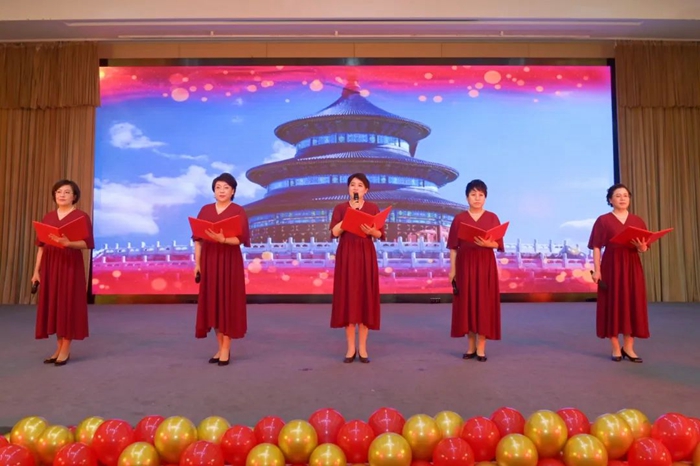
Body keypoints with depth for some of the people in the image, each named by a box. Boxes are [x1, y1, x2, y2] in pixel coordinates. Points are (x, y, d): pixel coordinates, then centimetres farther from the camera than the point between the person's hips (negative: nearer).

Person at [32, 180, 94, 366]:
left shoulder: (81, 216, -3)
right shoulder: (47, 217, 12)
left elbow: (87, 243, -10)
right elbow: (41, 245, 11)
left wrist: (68, 243, -27)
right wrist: (36, 270, 7)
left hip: (71, 265, -5)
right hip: (49, 266, 5)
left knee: (69, 305, -3)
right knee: (52, 305, 7)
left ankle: (66, 350, 6)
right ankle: (59, 348, 17)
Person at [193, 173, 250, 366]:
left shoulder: (238, 211, -2)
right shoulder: (205, 210, 10)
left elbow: (240, 239, -11)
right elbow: (198, 238, 8)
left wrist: (222, 239, -28)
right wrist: (197, 263, 2)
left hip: (230, 262, -4)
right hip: (209, 261, 4)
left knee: (228, 302, -2)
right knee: (212, 303, 5)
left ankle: (226, 349, 6)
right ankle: (221, 347, 16)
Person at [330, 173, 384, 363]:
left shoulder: (373, 208, 7)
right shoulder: (340, 208, 7)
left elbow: (381, 235, 1)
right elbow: (334, 233, -6)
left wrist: (371, 231, -20)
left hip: (366, 255, 0)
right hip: (346, 255, 0)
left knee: (365, 297, -1)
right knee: (347, 298, -1)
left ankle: (362, 348, 8)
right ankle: (351, 347, 8)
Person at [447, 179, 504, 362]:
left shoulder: (492, 218, 5)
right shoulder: (459, 219, 4)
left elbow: (498, 244, 2)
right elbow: (453, 246, 3)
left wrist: (487, 243, -19)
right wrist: (452, 269, -2)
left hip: (485, 264, 0)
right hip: (465, 264, 0)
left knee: (484, 303, -1)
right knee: (467, 303, 2)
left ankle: (481, 348, 7)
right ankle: (471, 347, 14)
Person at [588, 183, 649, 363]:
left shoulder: (638, 221, 10)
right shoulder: (603, 220, -1)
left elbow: (644, 248, 10)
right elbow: (596, 247, -5)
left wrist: (642, 247, -14)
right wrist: (596, 269, -12)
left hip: (632, 268, 4)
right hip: (611, 267, -4)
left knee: (633, 304, 4)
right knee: (613, 305, 0)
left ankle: (628, 347, 16)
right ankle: (616, 348, 10)